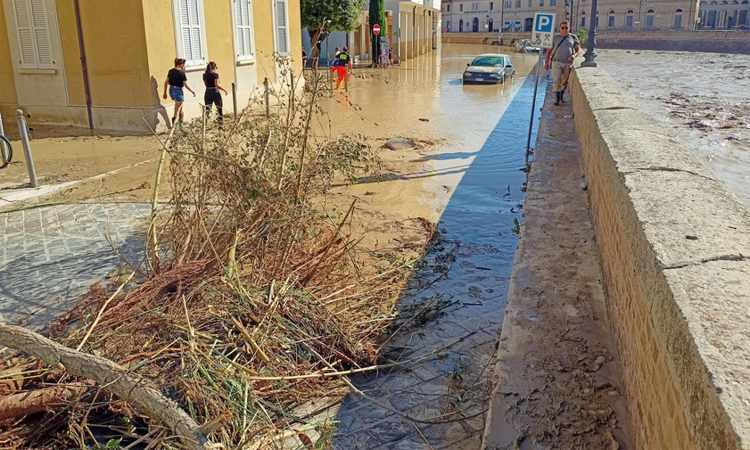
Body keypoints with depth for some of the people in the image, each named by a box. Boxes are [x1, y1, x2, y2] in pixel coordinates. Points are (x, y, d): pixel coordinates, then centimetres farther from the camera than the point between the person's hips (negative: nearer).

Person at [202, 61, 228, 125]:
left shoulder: (204, 75, 7)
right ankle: (221, 121, 15)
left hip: (207, 93, 4)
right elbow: (216, 85, -16)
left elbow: (206, 84, 14)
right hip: (215, 92, -4)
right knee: (219, 108, 10)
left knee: (207, 108, 6)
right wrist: (224, 90, -9)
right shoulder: (215, 74, -10)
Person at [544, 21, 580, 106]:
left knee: (565, 82, 10)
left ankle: (562, 95, 34)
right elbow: (549, 50, 8)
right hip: (556, 62, -1)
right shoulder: (555, 38, 6)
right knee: (556, 81, -11)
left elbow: (578, 49, 7)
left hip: (568, 63, 1)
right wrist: (547, 62, 1)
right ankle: (557, 98, 5)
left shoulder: (573, 37, 6)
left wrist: (574, 55, -14)